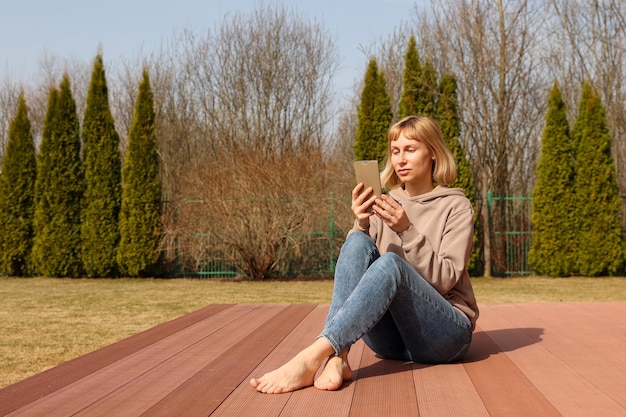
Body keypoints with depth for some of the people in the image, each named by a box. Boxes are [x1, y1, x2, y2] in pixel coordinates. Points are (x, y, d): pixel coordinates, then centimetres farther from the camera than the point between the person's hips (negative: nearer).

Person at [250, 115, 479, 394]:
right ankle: (335, 358, -39)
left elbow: (445, 279, -9)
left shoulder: (455, 206, 3)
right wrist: (362, 224, -15)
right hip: (392, 339, 3)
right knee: (358, 243, -22)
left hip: (446, 333, -3)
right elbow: (353, 262, 3)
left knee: (390, 263, -33)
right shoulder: (384, 205, 13)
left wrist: (407, 230, -21)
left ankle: (310, 359, -46)